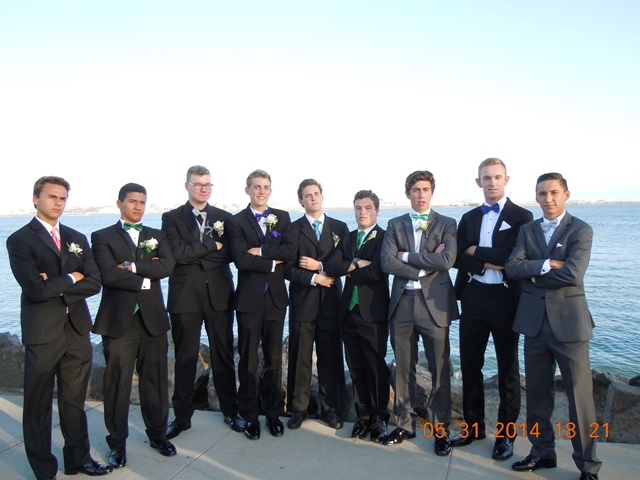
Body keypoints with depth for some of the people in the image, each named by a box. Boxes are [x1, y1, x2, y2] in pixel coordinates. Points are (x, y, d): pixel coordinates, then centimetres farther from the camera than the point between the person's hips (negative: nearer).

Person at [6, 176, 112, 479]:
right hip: (42, 332, -4)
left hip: (78, 330, 4)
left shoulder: (78, 238, 10)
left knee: (75, 400, 16)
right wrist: (70, 279, -7)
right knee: (38, 405, 10)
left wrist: (56, 286, -12)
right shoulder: (19, 240, -6)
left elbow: (94, 283, -1)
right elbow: (35, 289, -19)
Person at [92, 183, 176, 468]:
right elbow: (109, 275, -13)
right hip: (119, 320, -2)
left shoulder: (157, 237, 12)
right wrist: (145, 280, -8)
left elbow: (167, 266, -8)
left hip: (153, 319, 3)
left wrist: (133, 267, -14)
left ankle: (157, 434, 28)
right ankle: (117, 443, 23)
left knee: (155, 381, 11)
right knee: (117, 383, 5)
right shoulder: (103, 237, 2)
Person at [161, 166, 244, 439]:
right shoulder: (171, 218, 4)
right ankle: (182, 417, 23)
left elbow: (230, 253, -3)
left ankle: (230, 412, 24)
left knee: (224, 355, 10)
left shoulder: (225, 218, 9)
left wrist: (195, 255, -11)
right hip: (185, 297, -1)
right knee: (185, 358, 8)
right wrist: (212, 246, -10)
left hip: (219, 295, 2)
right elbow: (176, 253, -12)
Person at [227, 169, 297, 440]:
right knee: (248, 359, 7)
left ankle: (273, 413, 25)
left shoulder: (282, 218, 8)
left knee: (274, 358, 10)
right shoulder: (237, 222, -1)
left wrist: (261, 251, -15)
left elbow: (290, 251, -7)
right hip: (249, 298, -2)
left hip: (276, 297, 2)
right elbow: (241, 259, -14)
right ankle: (250, 416, 21)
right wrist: (273, 262, -10)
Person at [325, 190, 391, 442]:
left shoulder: (385, 238, -4)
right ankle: (363, 416, 26)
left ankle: (379, 418, 22)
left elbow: (376, 272, -19)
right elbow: (331, 267, -1)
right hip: (349, 311, 5)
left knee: (376, 368, 5)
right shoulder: (347, 239, 13)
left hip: (373, 313, -5)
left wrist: (348, 271, -5)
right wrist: (356, 264, -15)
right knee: (356, 369, 12)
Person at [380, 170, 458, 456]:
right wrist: (424, 267, -12)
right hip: (402, 303, 2)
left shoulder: (446, 224, 4)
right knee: (403, 369, 12)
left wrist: (407, 256, -9)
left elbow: (447, 260, -14)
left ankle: (440, 430, 21)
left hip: (435, 304, -2)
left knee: (440, 371, 5)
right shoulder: (395, 225, 9)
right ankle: (405, 425, 27)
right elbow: (387, 262, -5)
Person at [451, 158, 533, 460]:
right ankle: (474, 425, 29)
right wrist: (486, 264, -15)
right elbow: (457, 257, 0)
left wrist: (476, 251, -8)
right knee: (469, 364, 12)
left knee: (507, 368, 8)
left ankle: (506, 434, 23)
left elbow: (513, 255, -17)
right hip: (473, 297, 4)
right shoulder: (469, 218, 11)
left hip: (504, 297, -4)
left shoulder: (521, 216, -3)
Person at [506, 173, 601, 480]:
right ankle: (542, 451, 29)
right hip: (534, 320, 4)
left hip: (568, 320, -4)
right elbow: (512, 267, -5)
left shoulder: (581, 230, -4)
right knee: (537, 392, 13)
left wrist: (532, 271, -8)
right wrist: (547, 264, -17)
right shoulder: (527, 230, 9)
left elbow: (573, 273, -19)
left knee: (580, 394, 2)